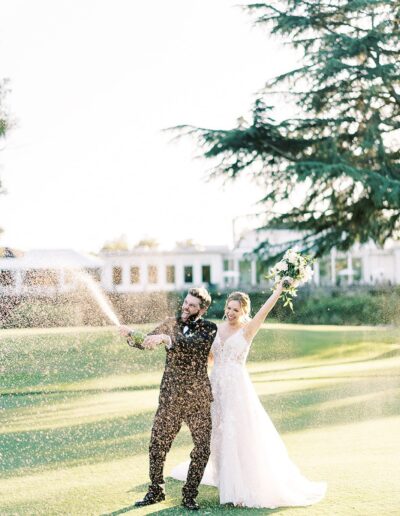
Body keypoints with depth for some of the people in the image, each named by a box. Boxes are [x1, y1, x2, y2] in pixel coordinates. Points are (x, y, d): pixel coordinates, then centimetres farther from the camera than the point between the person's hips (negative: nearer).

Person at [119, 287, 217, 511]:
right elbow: (147, 341, 3)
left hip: (198, 399, -2)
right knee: (158, 445, 5)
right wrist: (130, 333, -18)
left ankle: (189, 495, 17)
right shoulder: (172, 323, 6)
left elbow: (193, 343, -25)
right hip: (170, 398, 2)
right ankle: (155, 491, 23)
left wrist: (165, 338, -38)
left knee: (202, 448, 1)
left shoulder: (209, 328, -6)